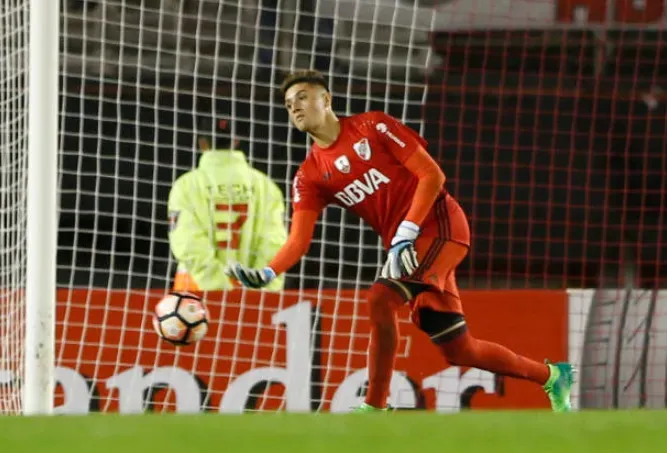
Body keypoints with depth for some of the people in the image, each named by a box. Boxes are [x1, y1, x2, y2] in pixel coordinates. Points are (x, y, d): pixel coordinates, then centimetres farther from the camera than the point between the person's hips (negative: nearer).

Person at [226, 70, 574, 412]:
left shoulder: (372, 127, -6)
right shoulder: (309, 175, 8)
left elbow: (432, 175, -9)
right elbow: (299, 239, -3)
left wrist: (406, 232, -19)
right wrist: (268, 273, -22)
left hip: (439, 225, -6)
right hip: (401, 246, 6)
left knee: (380, 299, -27)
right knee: (459, 351, 5)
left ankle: (375, 407, -19)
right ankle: (550, 376, 26)